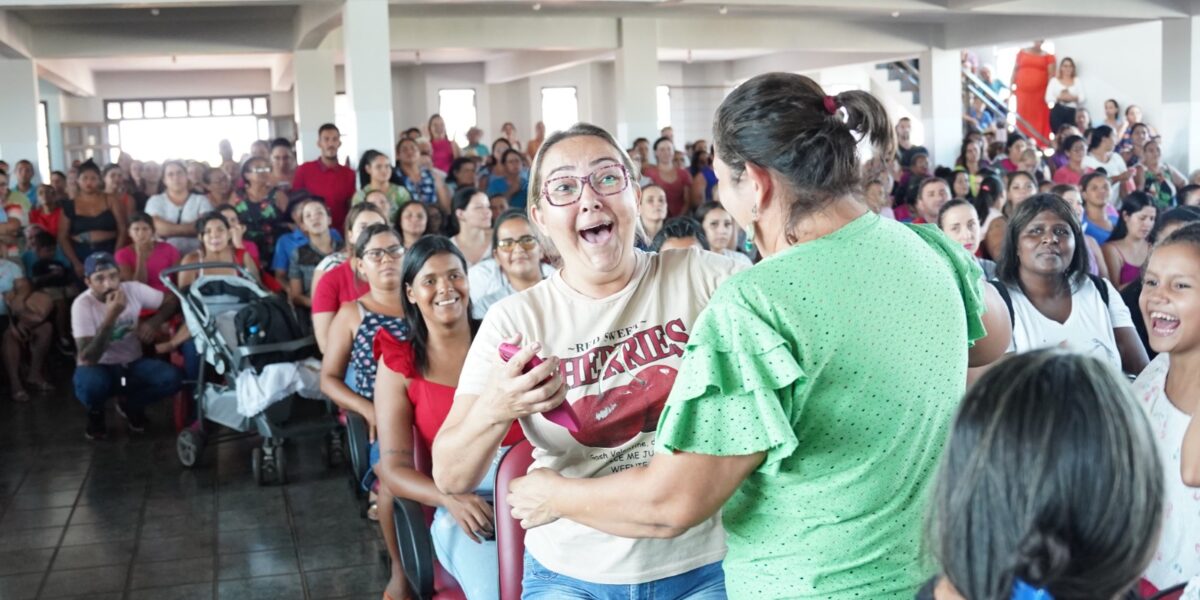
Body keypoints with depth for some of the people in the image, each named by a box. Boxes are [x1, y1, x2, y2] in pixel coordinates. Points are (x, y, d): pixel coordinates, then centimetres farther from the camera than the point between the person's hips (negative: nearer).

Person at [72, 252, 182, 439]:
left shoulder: (133, 289, -11)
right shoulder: (82, 304, -21)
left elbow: (172, 301, 3)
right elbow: (88, 358, -28)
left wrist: (154, 322, -17)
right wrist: (110, 318, -38)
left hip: (133, 364, 3)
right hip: (100, 368, -3)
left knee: (171, 377, -26)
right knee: (90, 384, -39)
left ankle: (131, 406, 8)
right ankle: (96, 412, 1)